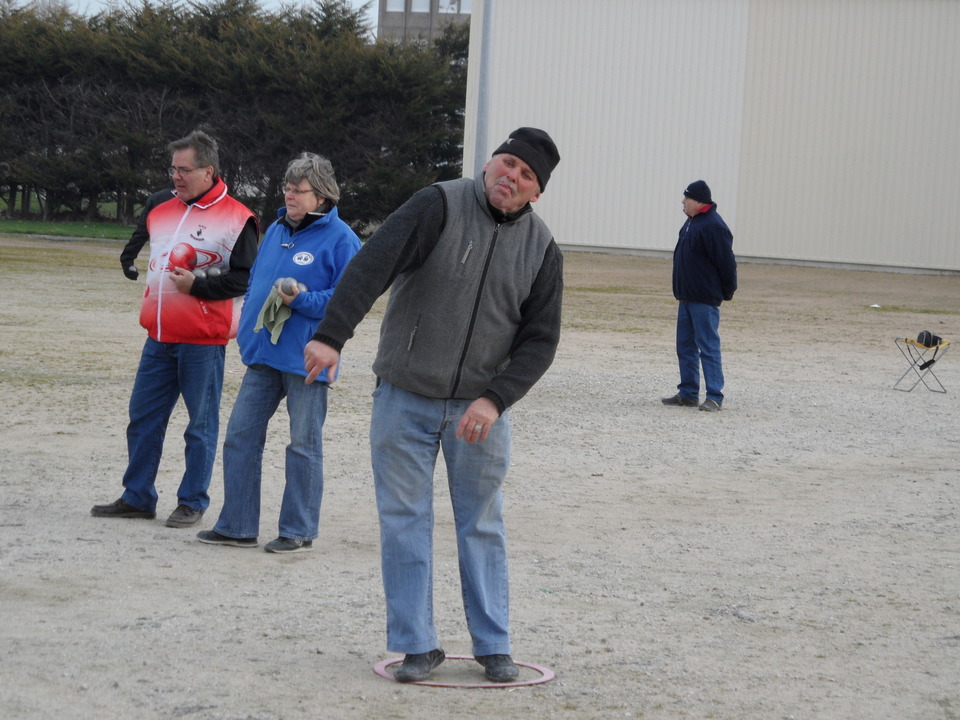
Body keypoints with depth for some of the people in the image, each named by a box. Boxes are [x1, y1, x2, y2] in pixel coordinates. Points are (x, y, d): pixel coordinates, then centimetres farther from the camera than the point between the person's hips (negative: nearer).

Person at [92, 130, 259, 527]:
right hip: (159, 337, 6)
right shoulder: (159, 205, 9)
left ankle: (192, 502, 11)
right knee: (143, 416, 9)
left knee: (201, 424, 2)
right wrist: (129, 259, 23)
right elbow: (141, 239, 32)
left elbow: (245, 278, -13)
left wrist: (197, 284, -19)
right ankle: (137, 497, 19)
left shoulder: (237, 219, -10)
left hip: (203, 341, -6)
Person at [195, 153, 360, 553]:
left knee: (304, 445, 3)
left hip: (306, 358, -7)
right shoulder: (276, 230, 14)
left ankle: (299, 531, 12)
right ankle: (237, 526, 15)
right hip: (263, 354, 7)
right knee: (240, 436, 7)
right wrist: (248, 324, 11)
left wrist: (301, 300, -22)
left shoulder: (339, 238, -9)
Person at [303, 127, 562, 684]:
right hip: (405, 397, -2)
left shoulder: (542, 249, -1)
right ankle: (418, 644, 10)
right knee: (405, 521, 1)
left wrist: (495, 399, -15)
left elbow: (540, 340, 0)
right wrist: (332, 336, -35)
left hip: (481, 407, 2)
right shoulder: (440, 206, -10)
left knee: (482, 525, 8)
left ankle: (494, 645, 18)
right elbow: (373, 265, -22)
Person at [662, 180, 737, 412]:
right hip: (687, 297, 10)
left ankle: (714, 397, -3)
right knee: (685, 347, 13)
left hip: (704, 300, -10)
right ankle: (688, 394, 20)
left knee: (708, 347, -6)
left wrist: (727, 291, -9)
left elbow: (726, 262, -18)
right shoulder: (692, 222, 12)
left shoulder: (713, 227, -18)